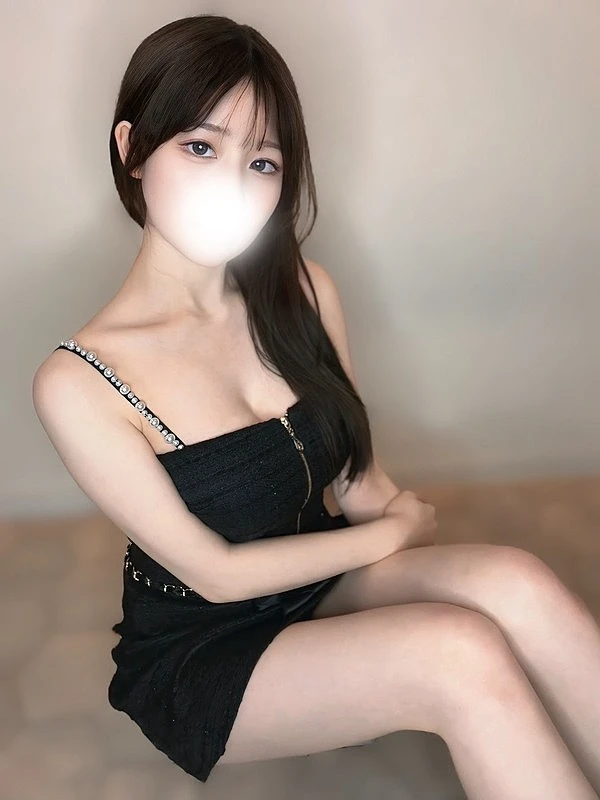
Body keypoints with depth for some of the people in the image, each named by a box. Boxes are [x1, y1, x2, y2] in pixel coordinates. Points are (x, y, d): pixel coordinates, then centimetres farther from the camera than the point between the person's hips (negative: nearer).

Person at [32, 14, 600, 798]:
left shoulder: (303, 293, -6)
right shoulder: (78, 381, -19)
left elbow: (357, 473, 4)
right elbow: (215, 574, -15)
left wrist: (388, 503, -17)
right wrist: (394, 533, -10)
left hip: (325, 582, 4)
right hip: (200, 650, -4)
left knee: (513, 583, -24)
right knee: (466, 656, -27)